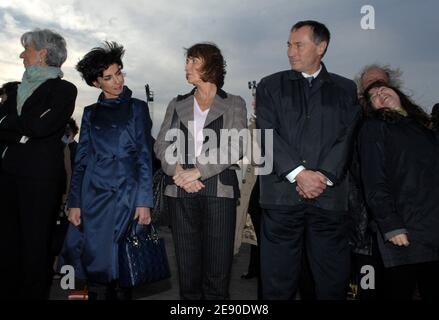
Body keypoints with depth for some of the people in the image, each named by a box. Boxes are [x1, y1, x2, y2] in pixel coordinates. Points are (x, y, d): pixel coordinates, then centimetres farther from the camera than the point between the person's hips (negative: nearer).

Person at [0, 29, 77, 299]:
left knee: (36, 243, 3)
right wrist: (22, 132, -9)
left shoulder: (64, 89, -2)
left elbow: (42, 127, -15)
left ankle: (35, 293, 17)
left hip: (42, 177, -6)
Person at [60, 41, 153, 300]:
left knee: (121, 265, 1)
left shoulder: (137, 108, 7)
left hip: (127, 196, -2)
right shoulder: (91, 113, 13)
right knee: (95, 264, 3)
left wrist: (144, 202, -8)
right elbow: (81, 160, 10)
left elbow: (145, 156, 1)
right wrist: (75, 203, 1)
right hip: (94, 195, 2)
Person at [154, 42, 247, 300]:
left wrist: (198, 170, -13)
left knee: (218, 266, -3)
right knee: (188, 266, 4)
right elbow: (161, 144, 10)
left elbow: (235, 146, -4)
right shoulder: (177, 104, 17)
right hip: (181, 191, 3)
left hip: (219, 189, -2)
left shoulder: (234, 104, 8)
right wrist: (178, 171, -9)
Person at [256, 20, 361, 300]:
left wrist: (324, 177, -10)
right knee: (278, 278, 3)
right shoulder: (270, 86, 12)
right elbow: (268, 135, 0)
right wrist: (299, 174, -11)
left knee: (334, 279, 5)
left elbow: (347, 137, 5)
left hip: (330, 195, 1)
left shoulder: (345, 89, 15)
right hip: (282, 193, -1)